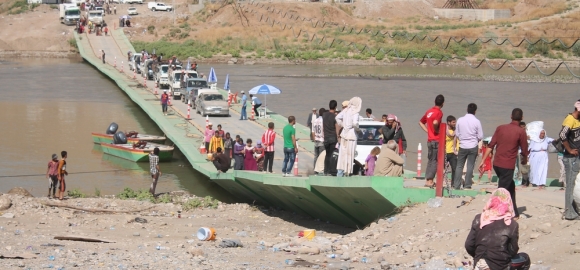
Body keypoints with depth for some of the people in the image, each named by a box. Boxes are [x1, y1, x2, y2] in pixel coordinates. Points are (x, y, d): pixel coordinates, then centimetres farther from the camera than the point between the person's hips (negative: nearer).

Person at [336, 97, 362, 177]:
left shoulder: (346, 110, 5)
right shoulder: (355, 112, -15)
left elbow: (337, 117, 8)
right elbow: (355, 123, -27)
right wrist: (357, 128, -7)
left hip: (344, 133, 6)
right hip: (351, 135, -6)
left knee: (342, 153, 11)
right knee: (349, 155, 0)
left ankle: (340, 172, 12)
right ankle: (347, 172, 2)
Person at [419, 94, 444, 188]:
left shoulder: (429, 111, 12)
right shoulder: (439, 112, -12)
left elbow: (421, 122, 21)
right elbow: (435, 122, -31)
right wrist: (437, 131, -14)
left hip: (429, 140, 8)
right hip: (436, 140, -8)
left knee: (430, 160, 14)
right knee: (435, 161, -3)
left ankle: (427, 179, 14)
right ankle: (429, 180, -6)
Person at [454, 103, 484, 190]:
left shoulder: (460, 120, -4)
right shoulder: (477, 121, -9)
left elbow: (457, 134, 4)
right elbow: (480, 136, -5)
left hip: (462, 146, 1)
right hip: (473, 146, -1)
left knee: (459, 166, 7)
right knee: (470, 166, 4)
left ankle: (456, 185, 5)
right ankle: (467, 185, 4)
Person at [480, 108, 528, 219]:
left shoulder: (500, 128, 6)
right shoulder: (521, 132, -6)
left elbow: (491, 145, 3)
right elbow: (524, 151, -2)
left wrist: (483, 160, 3)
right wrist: (524, 160, 19)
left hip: (496, 164, 6)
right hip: (508, 166, -5)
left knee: (510, 186, 24)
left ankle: (514, 213, 29)